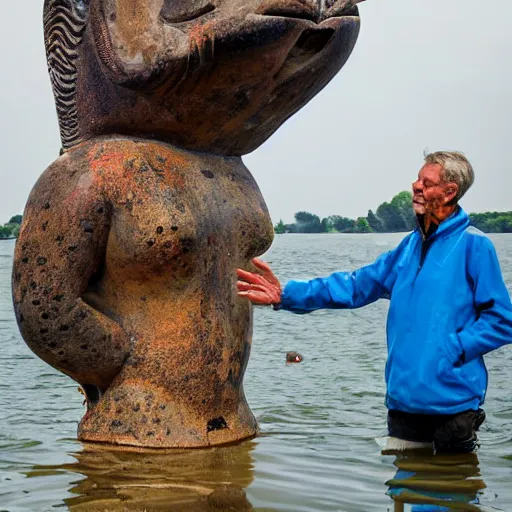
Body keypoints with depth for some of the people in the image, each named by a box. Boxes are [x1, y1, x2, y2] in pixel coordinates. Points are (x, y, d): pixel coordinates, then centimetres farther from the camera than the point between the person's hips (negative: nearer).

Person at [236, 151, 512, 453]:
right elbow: (355, 286, 13)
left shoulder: (474, 246, -7)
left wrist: (451, 349, -18)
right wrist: (286, 294, 4)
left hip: (452, 402, -6)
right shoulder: (410, 246, 13)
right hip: (404, 399, 6)